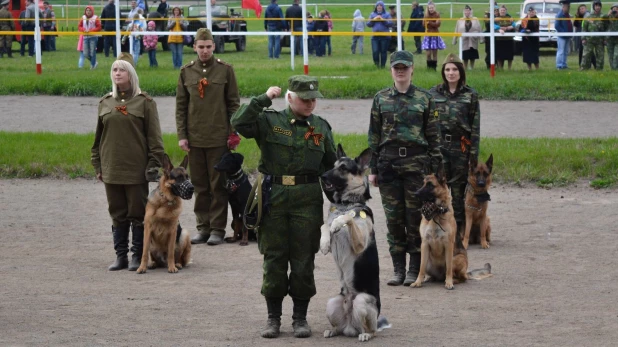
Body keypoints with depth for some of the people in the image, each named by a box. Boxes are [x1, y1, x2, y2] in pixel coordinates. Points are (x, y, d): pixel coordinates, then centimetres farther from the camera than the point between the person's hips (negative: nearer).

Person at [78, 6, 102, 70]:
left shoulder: (95, 18, -4)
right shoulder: (83, 18, 8)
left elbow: (99, 28, -7)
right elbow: (79, 26, 11)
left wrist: (90, 30, -15)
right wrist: (84, 30, -10)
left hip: (93, 37, -4)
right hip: (85, 37, 4)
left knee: (92, 52, -6)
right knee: (86, 54, 2)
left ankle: (93, 65, 7)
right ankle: (94, 62, 25)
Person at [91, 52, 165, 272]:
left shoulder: (144, 102, -2)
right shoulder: (105, 103, 10)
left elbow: (154, 136, -3)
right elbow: (98, 136, 14)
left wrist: (154, 165, -8)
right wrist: (97, 165, 10)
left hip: (136, 169, -4)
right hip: (112, 169, 4)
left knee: (138, 213, 1)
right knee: (117, 213, 8)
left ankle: (138, 256, 8)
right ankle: (121, 255, 14)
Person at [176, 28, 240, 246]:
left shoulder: (225, 70, 1)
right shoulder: (186, 72, 7)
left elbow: (234, 103, 3)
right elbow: (181, 106, 9)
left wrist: (233, 133, -3)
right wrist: (181, 135, 2)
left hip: (219, 138, -3)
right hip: (195, 138, 3)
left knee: (218, 185, 0)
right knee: (199, 185, 7)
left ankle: (218, 228, 4)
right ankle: (203, 227, 13)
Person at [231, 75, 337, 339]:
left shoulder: (321, 127, 11)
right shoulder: (270, 121, 2)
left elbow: (332, 165, 18)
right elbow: (239, 123, -14)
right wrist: (263, 99, -14)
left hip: (307, 199, 2)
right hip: (274, 197, -2)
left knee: (303, 260, 4)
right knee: (273, 259, 3)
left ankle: (300, 317, 14)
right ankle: (273, 317, 12)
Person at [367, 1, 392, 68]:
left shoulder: (387, 14, 4)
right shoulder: (372, 14, 10)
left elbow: (390, 24, -5)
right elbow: (368, 24, 7)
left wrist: (383, 20, -14)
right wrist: (373, 20, -8)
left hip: (385, 36, -1)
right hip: (375, 36, 1)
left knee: (383, 52, 2)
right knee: (375, 51, -9)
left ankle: (382, 65, 12)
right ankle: (376, 64, 8)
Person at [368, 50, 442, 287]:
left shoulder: (424, 99, 4)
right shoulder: (380, 99, 9)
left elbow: (433, 135, 5)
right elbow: (374, 136, 10)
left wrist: (434, 168, 0)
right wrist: (372, 169, 6)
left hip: (416, 162, -2)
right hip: (388, 162, 2)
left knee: (415, 215, -2)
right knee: (393, 216, 2)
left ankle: (415, 269, 6)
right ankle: (398, 269, 10)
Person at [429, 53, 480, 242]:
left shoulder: (470, 95, 4)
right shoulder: (434, 93, 7)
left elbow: (475, 125, 3)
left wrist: (473, 152, -3)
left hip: (461, 146, -1)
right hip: (439, 145, 1)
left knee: (459, 188, 3)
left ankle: (459, 230, 10)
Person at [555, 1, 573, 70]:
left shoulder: (568, 15, 14)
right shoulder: (559, 15, -12)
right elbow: (557, 26, -18)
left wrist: (571, 32, 7)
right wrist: (563, 33, -21)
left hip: (568, 36, 8)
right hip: (562, 37, -8)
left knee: (566, 51, 12)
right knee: (561, 51, -7)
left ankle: (564, 65, 18)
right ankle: (559, 65, -6)